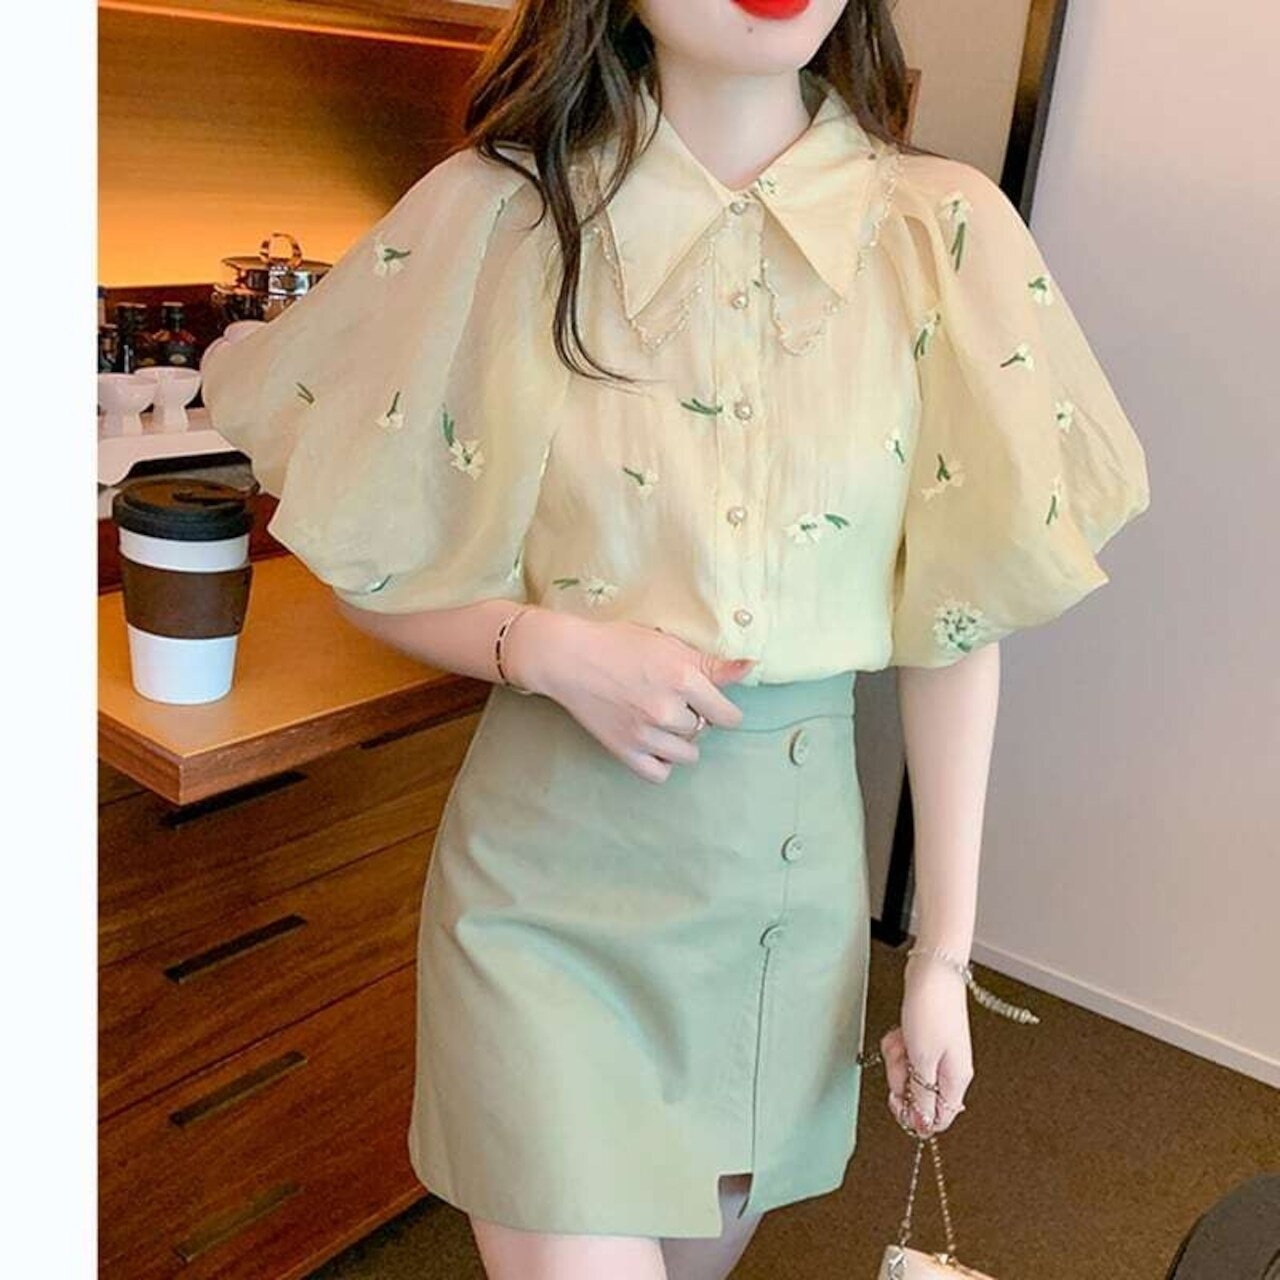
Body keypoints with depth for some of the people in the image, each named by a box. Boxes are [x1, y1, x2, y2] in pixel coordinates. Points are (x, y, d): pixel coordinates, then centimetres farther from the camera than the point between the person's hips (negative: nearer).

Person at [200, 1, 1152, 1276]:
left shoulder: (943, 234, -5)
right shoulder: (501, 211, -8)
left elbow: (958, 616, -2)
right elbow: (368, 577, 0)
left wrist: (943, 954, -1)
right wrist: (553, 648, -19)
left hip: (797, 859, 3)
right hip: (553, 874, -2)